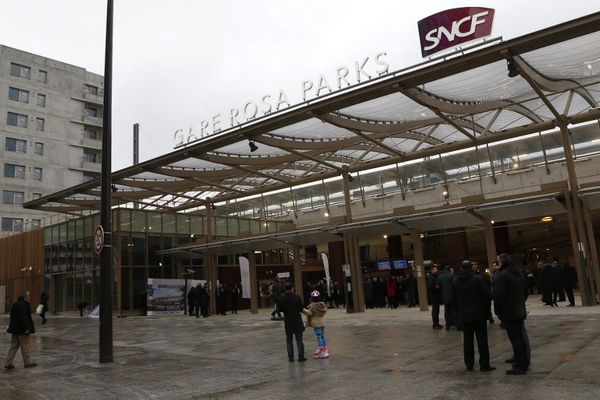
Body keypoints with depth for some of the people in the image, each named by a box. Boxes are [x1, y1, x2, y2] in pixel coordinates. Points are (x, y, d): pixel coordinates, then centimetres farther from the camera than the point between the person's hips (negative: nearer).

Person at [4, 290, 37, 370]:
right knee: (26, 346, 1)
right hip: (21, 330, -10)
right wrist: (26, 328, -23)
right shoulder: (21, 305, -19)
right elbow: (23, 317, -25)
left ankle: (8, 363, 14)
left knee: (14, 346, 13)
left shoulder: (16, 304, 13)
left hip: (15, 329, 10)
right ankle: (27, 363, 10)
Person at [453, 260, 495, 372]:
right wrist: (486, 310, 2)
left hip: (464, 316, 4)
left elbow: (454, 299, 6)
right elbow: (488, 296, -11)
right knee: (482, 340, 2)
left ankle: (469, 364, 14)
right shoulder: (478, 279, -10)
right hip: (479, 314, -4)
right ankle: (484, 365, 4)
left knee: (467, 340, 10)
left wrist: (459, 311, 13)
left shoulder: (455, 282, 4)